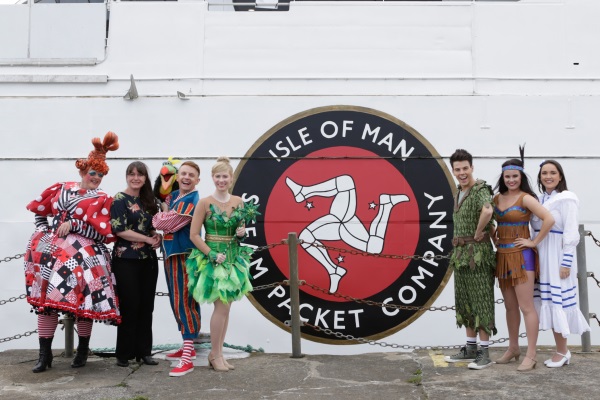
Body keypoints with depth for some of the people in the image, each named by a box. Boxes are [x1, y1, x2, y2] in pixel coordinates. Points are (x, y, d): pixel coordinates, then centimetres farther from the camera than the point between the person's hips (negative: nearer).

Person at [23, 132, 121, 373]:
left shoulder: (102, 200, 0)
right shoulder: (61, 189, 11)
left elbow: (104, 235, -9)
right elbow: (39, 210, 22)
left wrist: (73, 224, -13)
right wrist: (43, 232, 10)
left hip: (83, 256, -3)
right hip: (51, 250, 3)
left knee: (83, 302, 0)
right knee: (45, 300, 2)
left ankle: (82, 350, 19)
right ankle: (45, 354, 12)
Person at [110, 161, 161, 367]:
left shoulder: (148, 201, 14)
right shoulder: (119, 200, -5)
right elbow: (119, 230, -14)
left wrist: (157, 237, -2)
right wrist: (148, 239, -15)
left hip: (148, 260, 6)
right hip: (126, 260, -6)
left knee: (146, 306, 7)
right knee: (129, 305, -3)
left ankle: (144, 351, 17)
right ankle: (124, 353, 10)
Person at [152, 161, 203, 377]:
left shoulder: (192, 201, -14)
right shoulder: (173, 196, 13)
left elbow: (167, 223, -17)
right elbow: (161, 220, 12)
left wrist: (161, 216, 1)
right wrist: (164, 215, -9)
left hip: (184, 255, -9)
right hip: (171, 253, 9)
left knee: (185, 302, -9)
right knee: (177, 302, 16)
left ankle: (187, 359, -6)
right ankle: (188, 347, 30)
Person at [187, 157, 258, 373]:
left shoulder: (238, 202, 4)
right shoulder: (205, 203, -9)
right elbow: (194, 235, -10)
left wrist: (242, 233, -6)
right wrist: (212, 254, -16)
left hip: (233, 257, 5)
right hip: (212, 258, -5)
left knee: (225, 307, 8)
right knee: (222, 306, -7)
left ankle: (218, 353, 19)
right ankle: (215, 354, 8)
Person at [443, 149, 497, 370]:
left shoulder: (481, 190, -13)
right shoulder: (458, 194, 14)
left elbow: (487, 211, -35)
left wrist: (478, 234, -22)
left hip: (478, 254, -9)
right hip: (460, 254, 9)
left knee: (481, 301, -3)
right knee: (464, 302, 13)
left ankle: (484, 353, 5)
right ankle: (470, 349, 24)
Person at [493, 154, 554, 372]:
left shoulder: (525, 198, -10)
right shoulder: (497, 198, 9)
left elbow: (549, 219, -21)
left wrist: (534, 242, -16)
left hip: (521, 256, -7)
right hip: (502, 256, 7)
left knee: (526, 307, -4)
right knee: (510, 306, 14)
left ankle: (531, 355, 2)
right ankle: (513, 348, 26)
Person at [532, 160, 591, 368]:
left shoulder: (566, 199, -8)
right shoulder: (539, 200, 12)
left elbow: (571, 233, -12)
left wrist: (566, 263, -16)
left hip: (558, 258, -7)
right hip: (542, 258, 7)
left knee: (557, 303, -2)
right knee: (549, 303, 9)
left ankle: (562, 352, 10)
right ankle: (562, 350, 19)